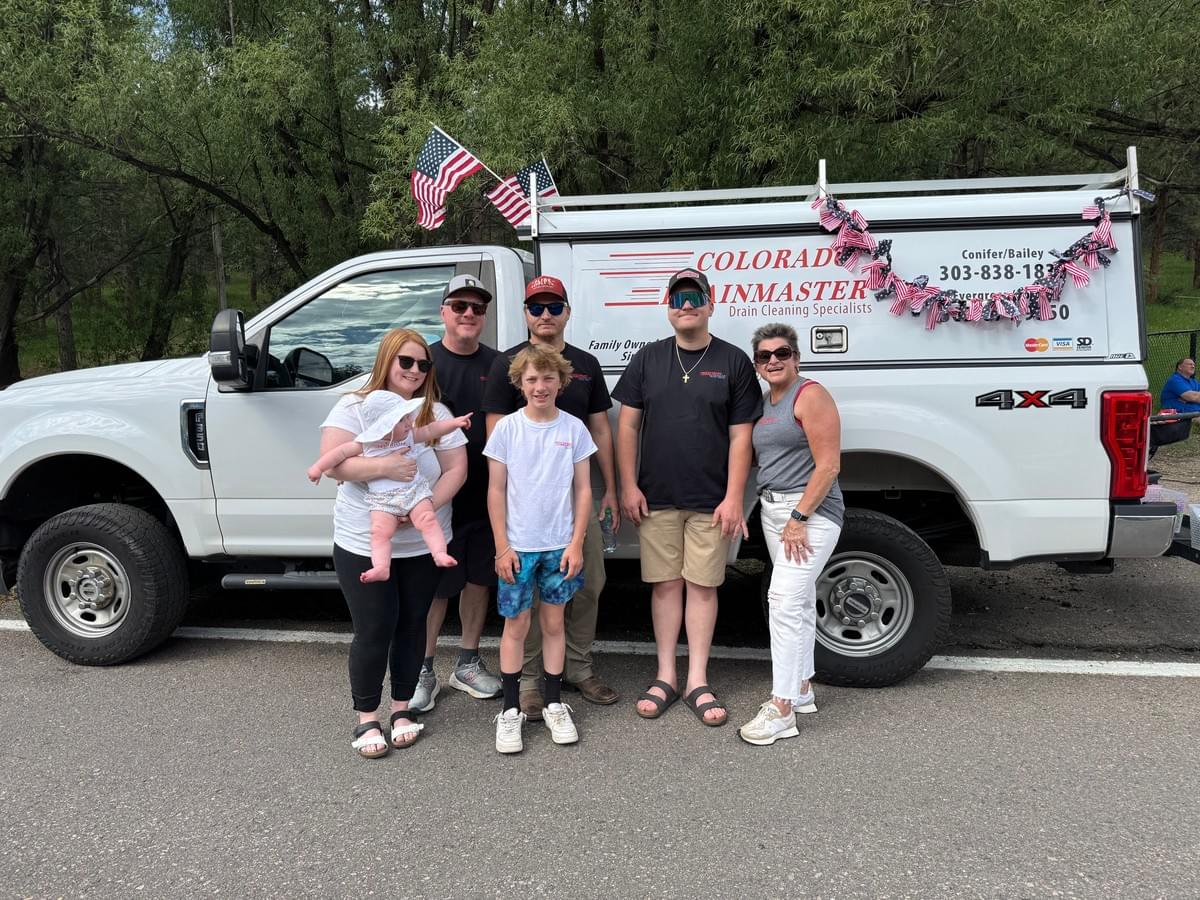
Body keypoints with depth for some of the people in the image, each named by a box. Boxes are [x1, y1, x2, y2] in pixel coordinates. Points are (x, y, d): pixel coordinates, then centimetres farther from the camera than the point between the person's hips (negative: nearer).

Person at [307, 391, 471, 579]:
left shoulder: (409, 435, 7)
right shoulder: (365, 442, 1)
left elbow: (431, 430, 12)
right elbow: (342, 452, 4)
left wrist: (455, 422, 4)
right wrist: (318, 467, 0)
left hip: (414, 490, 1)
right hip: (382, 499, -1)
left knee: (428, 520, -17)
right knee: (380, 532, -16)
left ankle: (440, 554, -19)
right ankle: (381, 567, -22)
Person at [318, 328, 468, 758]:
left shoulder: (436, 413, 3)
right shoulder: (354, 407, -5)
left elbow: (456, 469, -2)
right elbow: (332, 464, -15)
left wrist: (427, 506, -17)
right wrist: (385, 466, -28)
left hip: (423, 544, 3)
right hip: (362, 545, -3)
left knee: (412, 623, 12)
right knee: (374, 630, 1)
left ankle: (403, 707, 30)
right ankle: (366, 718, 19)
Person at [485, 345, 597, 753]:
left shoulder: (574, 428, 0)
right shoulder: (507, 428, -3)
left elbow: (583, 489, 2)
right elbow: (496, 491, -1)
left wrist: (576, 544, -3)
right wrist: (502, 547, -6)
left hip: (560, 546, 1)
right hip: (517, 546, -1)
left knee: (554, 622, 11)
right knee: (516, 624, 6)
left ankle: (554, 704, 23)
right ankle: (511, 709, 17)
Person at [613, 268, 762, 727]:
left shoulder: (733, 362, 3)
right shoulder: (648, 358, 8)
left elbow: (740, 436, 0)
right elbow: (627, 424, 7)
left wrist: (733, 498, -7)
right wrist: (628, 486, 0)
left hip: (710, 500, -1)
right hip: (655, 499, 2)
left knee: (702, 585, 4)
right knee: (665, 584, 7)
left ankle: (698, 683, 14)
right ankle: (665, 678, 18)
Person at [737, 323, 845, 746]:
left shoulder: (810, 396, -11)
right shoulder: (763, 401, 14)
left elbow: (828, 465, -17)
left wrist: (798, 518, -20)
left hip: (811, 509, -9)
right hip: (772, 509, 9)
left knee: (785, 600, -15)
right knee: (799, 600, 16)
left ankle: (781, 710, -11)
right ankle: (802, 689, 26)